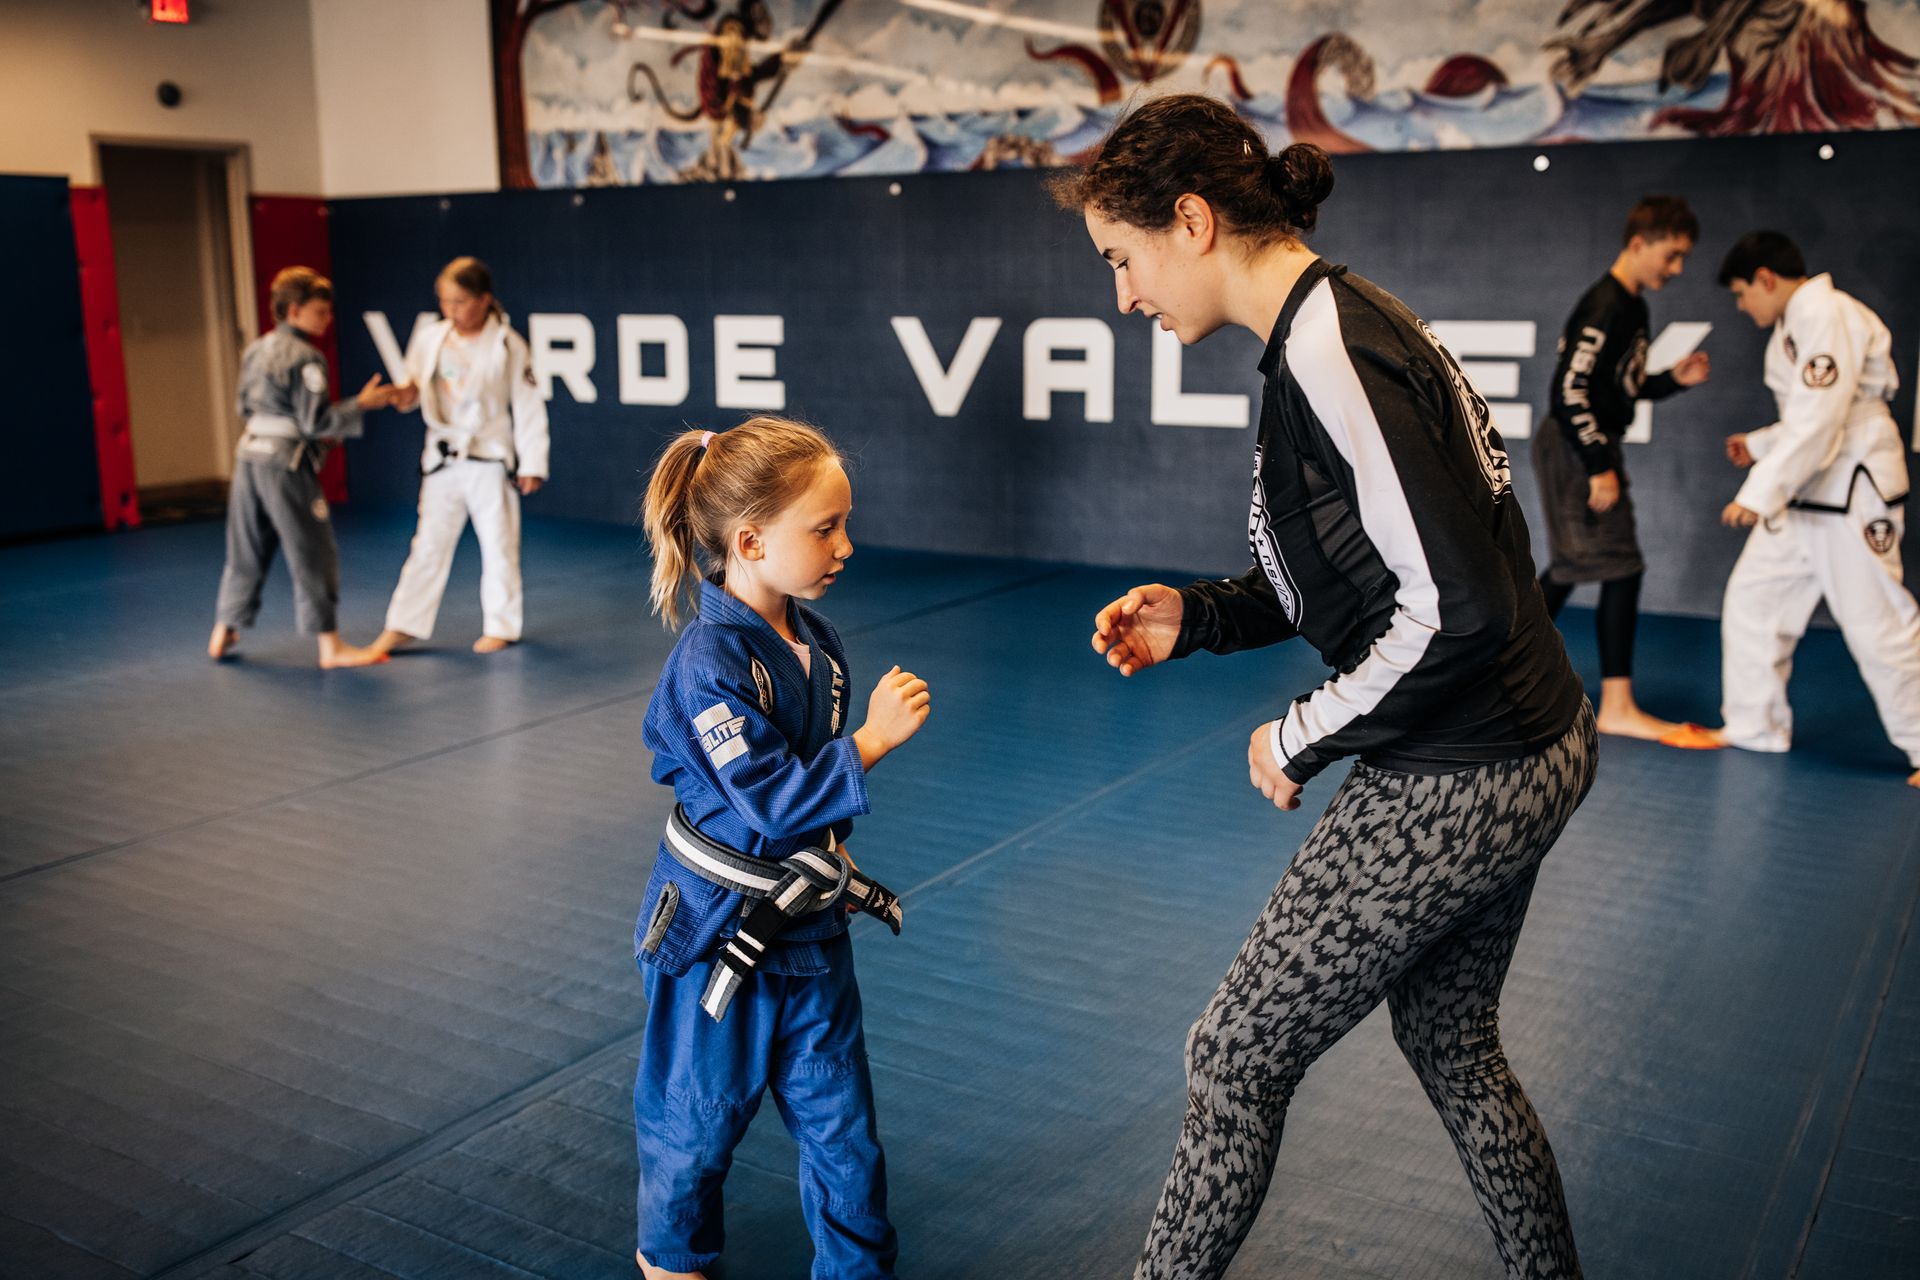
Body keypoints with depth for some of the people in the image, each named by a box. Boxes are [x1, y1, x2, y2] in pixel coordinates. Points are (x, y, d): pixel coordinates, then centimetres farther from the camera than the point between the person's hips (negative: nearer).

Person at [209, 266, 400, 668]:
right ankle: (331, 646, 1)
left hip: (249, 453, 9)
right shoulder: (305, 358, -14)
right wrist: (361, 404, -10)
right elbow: (316, 421, -17)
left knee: (247, 551, 18)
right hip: (287, 462, -9)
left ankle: (223, 635, 26)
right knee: (314, 555, -2)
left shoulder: (255, 349, 13)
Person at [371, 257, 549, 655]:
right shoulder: (431, 340, 0)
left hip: (491, 461, -3)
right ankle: (404, 624, 16)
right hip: (442, 460, 3)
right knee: (428, 544, 9)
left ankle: (500, 626, 21)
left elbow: (528, 407, -7)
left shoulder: (508, 345, -10)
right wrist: (405, 394, -13)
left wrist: (532, 465, -9)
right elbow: (413, 382, 12)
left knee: (498, 546, 7)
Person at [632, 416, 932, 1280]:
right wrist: (874, 739, -28)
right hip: (718, 930, -6)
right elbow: (773, 799, -27)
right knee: (697, 1112, 16)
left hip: (808, 923, 6)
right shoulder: (710, 665, -25)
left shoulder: (811, 637, -1)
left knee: (840, 1117, 14)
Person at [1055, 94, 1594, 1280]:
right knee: (1451, 1046, 26)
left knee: (1236, 1060, 5)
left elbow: (1457, 612, -27)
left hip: (1452, 789, -10)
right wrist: (1198, 617, 3)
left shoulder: (1330, 356, -23)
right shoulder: (1338, 327, 8)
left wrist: (1303, 740, -14)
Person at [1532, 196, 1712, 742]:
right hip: (1574, 451, -10)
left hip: (1591, 449, 10)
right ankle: (1617, 707, -2)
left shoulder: (1630, 307, 13)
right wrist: (1600, 467, -22)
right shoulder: (1604, 307, -18)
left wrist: (1674, 379, 4)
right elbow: (1570, 391, -24)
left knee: (1573, 565, 18)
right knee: (1620, 569, -8)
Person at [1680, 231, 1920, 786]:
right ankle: (1753, 725, 20)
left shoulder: (1827, 315, -18)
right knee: (1753, 595, 10)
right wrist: (1759, 445, 16)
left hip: (1853, 489, -10)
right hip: (1804, 491, 10)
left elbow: (1819, 421, -25)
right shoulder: (1796, 321, 14)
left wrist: (1759, 494, -26)